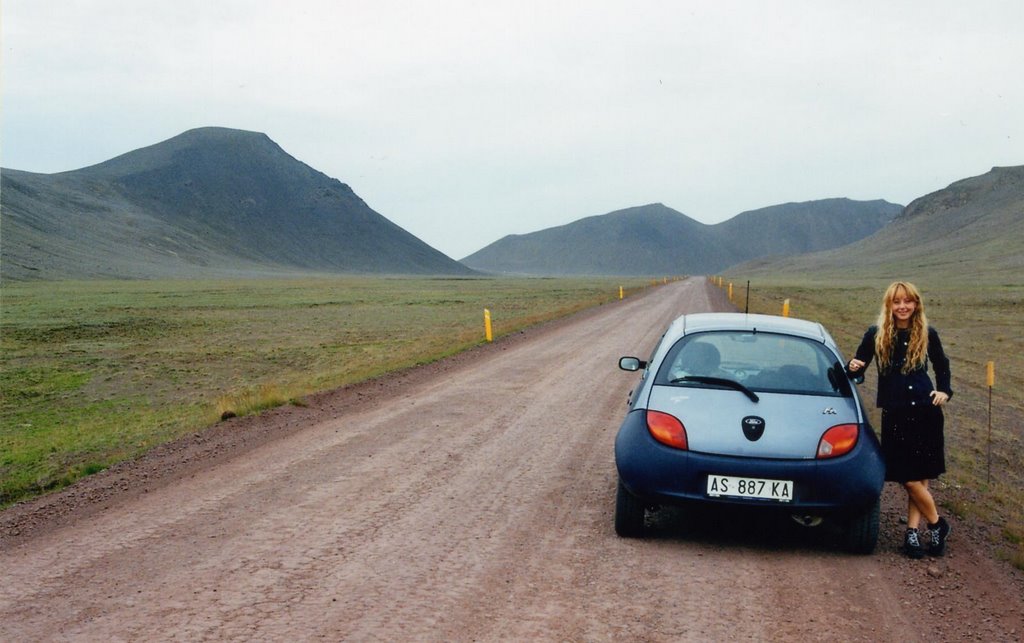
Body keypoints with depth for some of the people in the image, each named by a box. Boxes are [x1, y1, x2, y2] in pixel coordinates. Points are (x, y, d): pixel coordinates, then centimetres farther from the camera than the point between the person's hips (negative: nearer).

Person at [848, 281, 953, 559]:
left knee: (919, 477, -1)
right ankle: (937, 525, 14)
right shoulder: (876, 335, -1)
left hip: (926, 412, 1)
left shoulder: (927, 334, 3)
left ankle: (912, 532, 8)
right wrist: (854, 367, -18)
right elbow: (858, 365, 4)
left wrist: (944, 391, 2)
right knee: (910, 478, -4)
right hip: (895, 415, -1)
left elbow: (942, 366, 17)